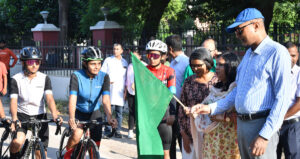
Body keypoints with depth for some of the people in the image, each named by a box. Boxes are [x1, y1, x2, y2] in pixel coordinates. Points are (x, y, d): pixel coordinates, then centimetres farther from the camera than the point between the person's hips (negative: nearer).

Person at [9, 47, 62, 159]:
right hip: (22, 116, -2)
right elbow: (13, 100, -17)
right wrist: (14, 119, -34)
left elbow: (49, 98, -12)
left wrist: (55, 115, -30)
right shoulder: (16, 79, -6)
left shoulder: (44, 79, -1)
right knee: (17, 142, -28)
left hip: (40, 116, 2)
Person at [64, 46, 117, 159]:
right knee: (77, 135, -28)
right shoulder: (76, 76, -22)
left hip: (94, 114, 3)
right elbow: (72, 99, -32)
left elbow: (105, 100, -23)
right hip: (78, 113, -3)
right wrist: (71, 118, -48)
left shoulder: (104, 77, -15)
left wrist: (109, 118, -40)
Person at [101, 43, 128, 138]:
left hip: (120, 90, 2)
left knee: (119, 112, 2)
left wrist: (125, 90, 9)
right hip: (109, 89, -2)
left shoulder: (124, 62, 14)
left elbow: (126, 78, 16)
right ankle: (107, 131, 0)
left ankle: (118, 131, 10)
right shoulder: (108, 60, 7)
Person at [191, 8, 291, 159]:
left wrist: (265, 136, -21)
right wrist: (211, 108, 14)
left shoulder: (277, 52, -10)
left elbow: (282, 98, -16)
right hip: (242, 124, 8)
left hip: (262, 125, -8)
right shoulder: (248, 54, 19)